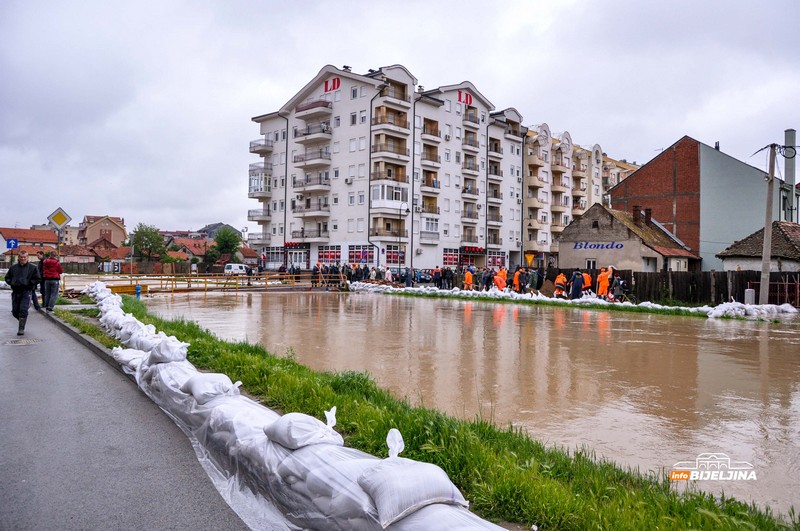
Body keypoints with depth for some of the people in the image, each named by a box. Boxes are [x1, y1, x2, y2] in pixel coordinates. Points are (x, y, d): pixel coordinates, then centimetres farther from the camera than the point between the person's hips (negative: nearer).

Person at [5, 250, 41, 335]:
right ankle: (23, 321, 33)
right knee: (15, 311, 7)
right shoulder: (13, 267, 11)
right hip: (15, 292, 4)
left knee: (23, 310, -13)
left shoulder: (33, 268, 1)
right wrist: (12, 283, 1)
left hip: (26, 291, -4)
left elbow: (37, 279, -1)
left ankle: (21, 329, -8)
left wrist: (28, 284, -10)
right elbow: (7, 277, 18)